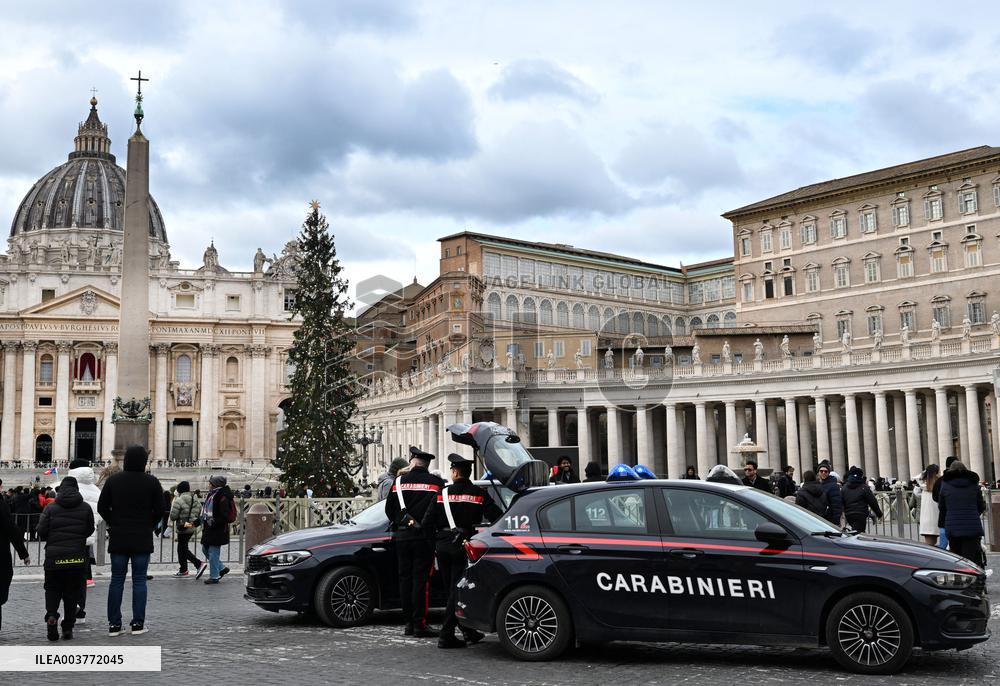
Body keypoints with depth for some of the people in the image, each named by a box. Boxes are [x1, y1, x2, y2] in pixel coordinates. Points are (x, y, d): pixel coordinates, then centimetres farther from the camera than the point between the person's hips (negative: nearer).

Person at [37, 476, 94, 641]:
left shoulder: (51, 508, -2)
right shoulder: (85, 508, 1)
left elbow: (41, 531, -3)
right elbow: (90, 530, 8)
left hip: (54, 557, -1)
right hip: (77, 557, 1)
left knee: (52, 589, 14)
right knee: (72, 592, 11)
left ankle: (51, 615, -12)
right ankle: (68, 627, 11)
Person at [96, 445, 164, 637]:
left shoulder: (113, 480, 0)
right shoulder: (152, 482, -5)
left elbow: (102, 508, 3)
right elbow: (159, 510, -4)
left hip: (118, 539, 2)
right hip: (142, 540, -2)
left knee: (117, 580, 8)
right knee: (139, 580, 4)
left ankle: (114, 624, 8)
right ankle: (138, 623, 4)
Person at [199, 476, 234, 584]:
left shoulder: (222, 497, -18)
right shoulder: (211, 494, 11)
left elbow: (225, 516, -20)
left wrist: (214, 522, -26)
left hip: (217, 530, -10)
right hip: (209, 529, 10)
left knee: (213, 553, -4)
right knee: (205, 549, 17)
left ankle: (214, 576, 6)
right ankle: (221, 568, 28)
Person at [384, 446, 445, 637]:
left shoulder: (399, 481, 3)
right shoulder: (437, 483, -4)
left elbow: (389, 509, 5)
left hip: (402, 537, 3)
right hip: (425, 537, -2)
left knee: (405, 579, 11)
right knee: (420, 580, -2)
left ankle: (409, 623, 13)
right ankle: (420, 624, -5)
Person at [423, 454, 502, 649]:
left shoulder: (442, 493, 1)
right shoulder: (479, 494, -2)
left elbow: (427, 523, -2)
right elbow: (497, 517, -6)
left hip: (443, 546, 2)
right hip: (463, 545, -2)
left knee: (453, 590, 14)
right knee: (457, 590, -1)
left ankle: (469, 631, 20)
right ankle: (446, 636, -7)